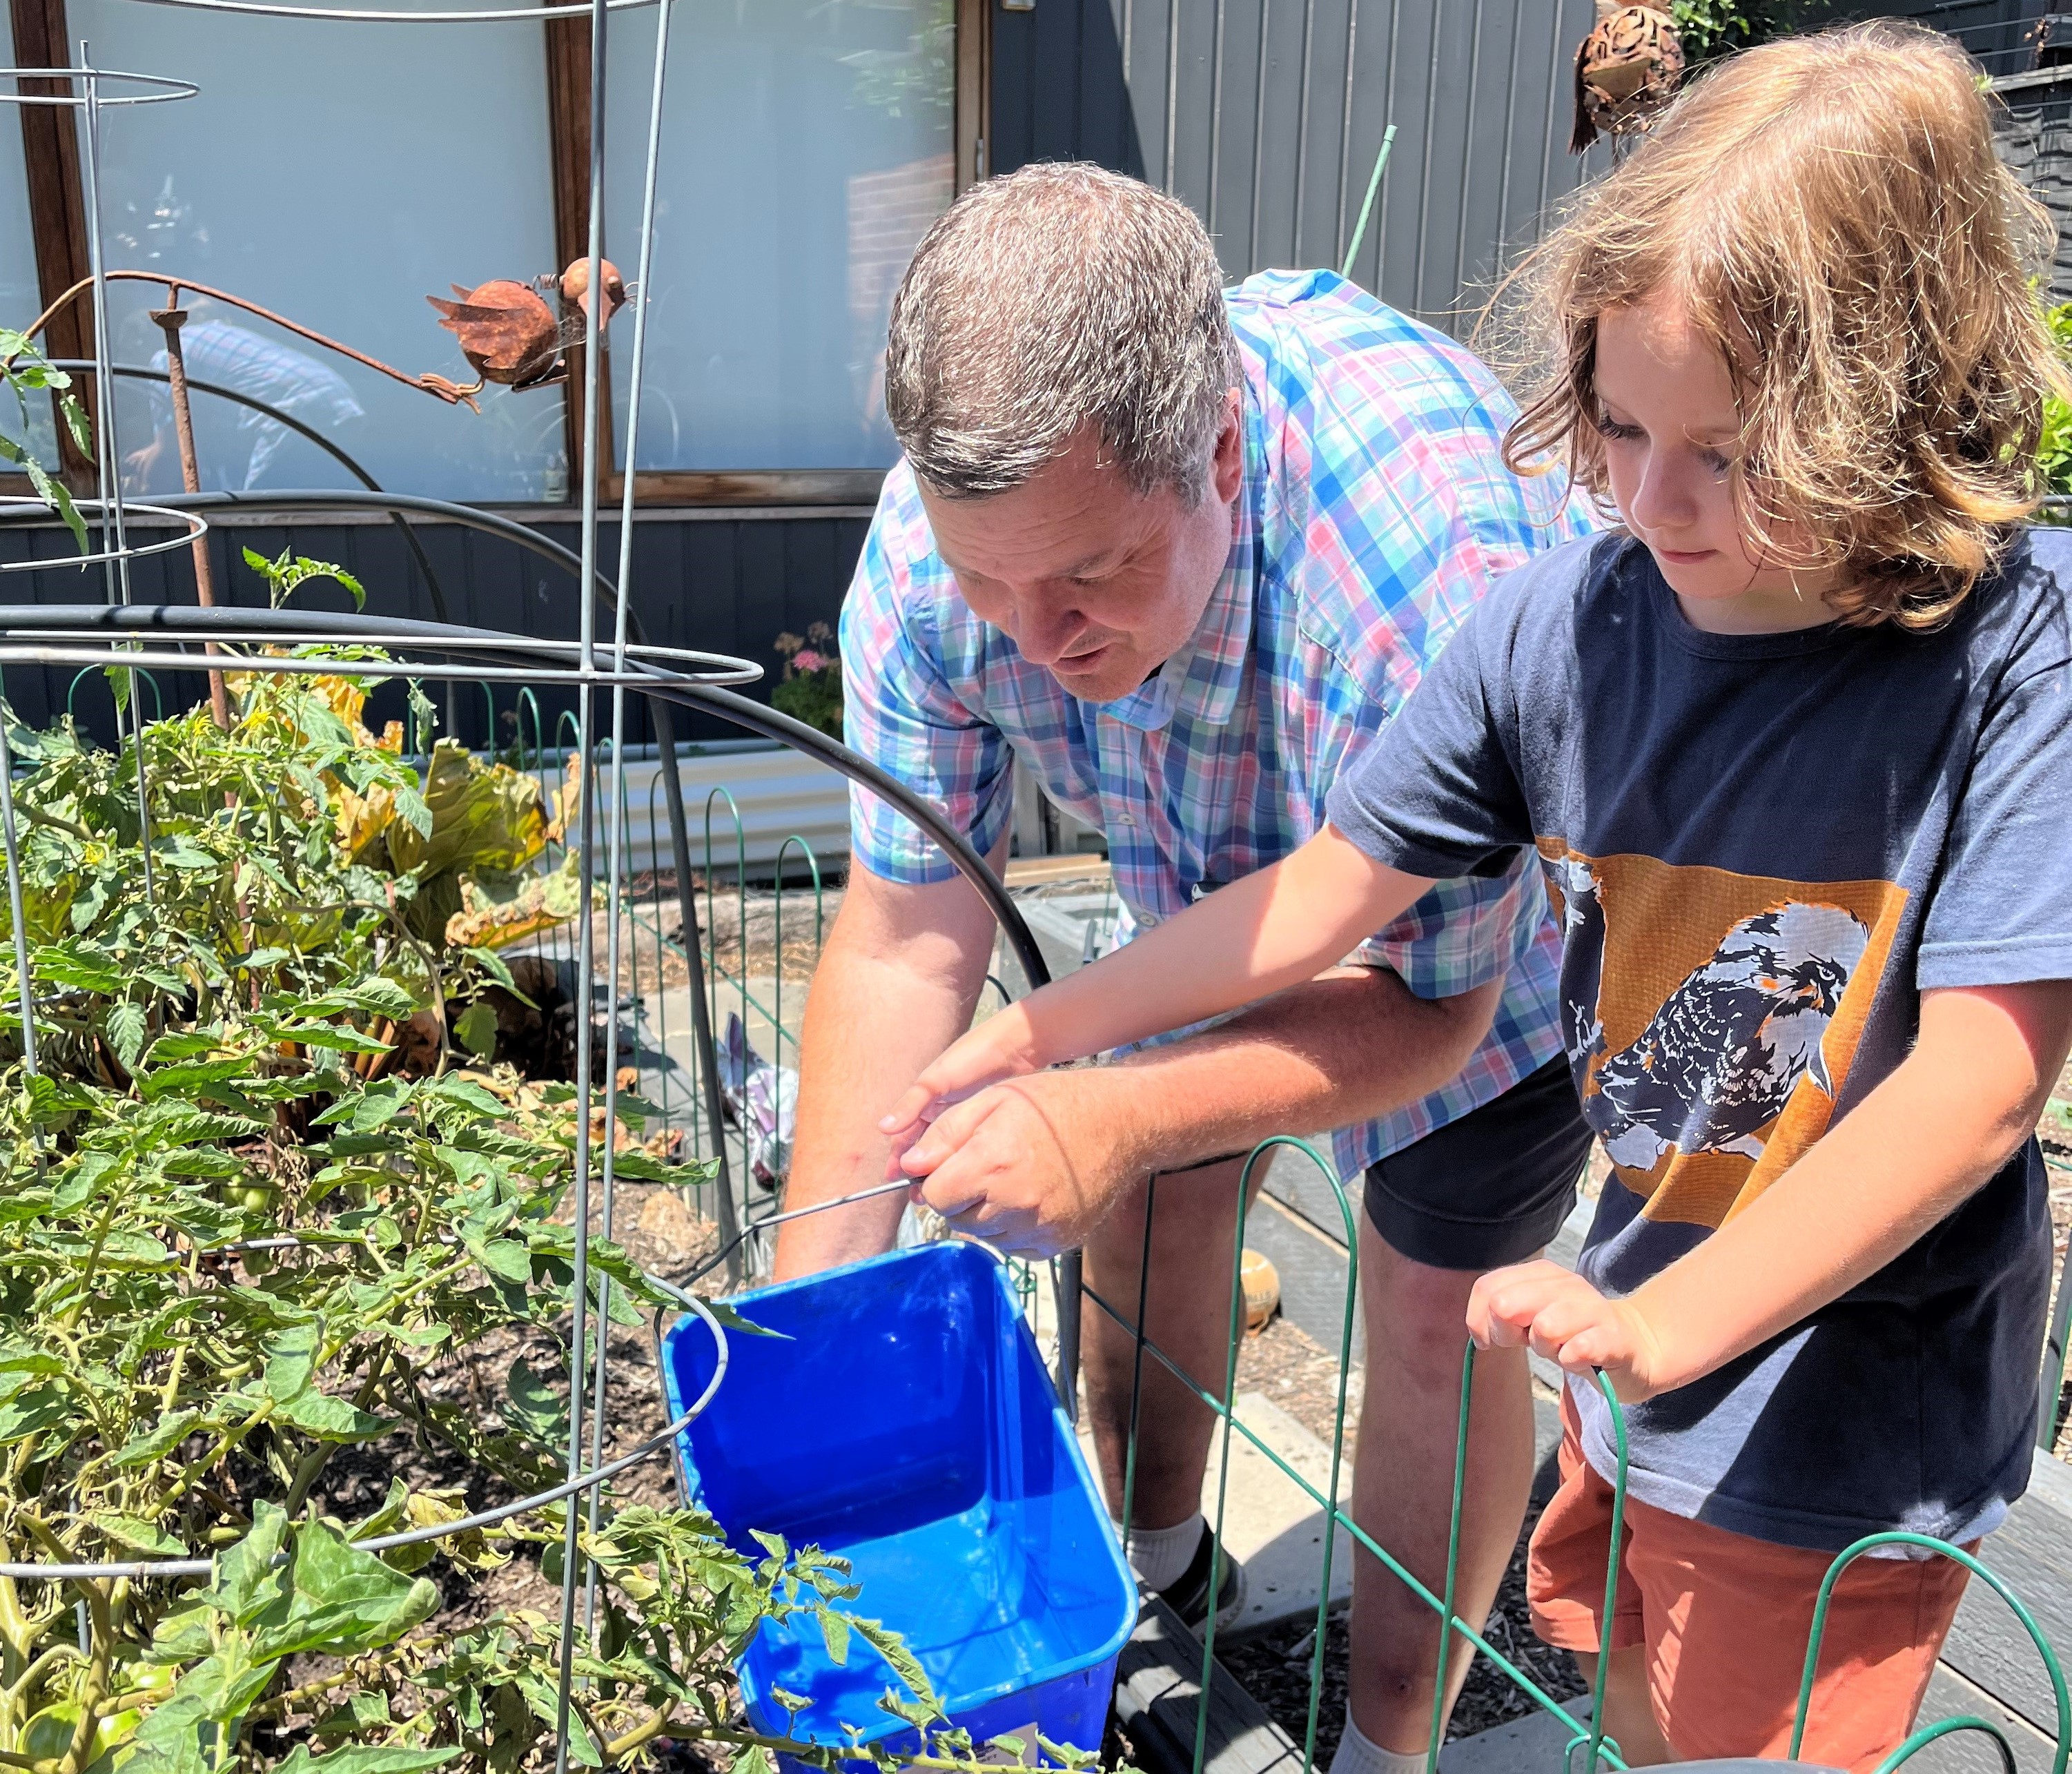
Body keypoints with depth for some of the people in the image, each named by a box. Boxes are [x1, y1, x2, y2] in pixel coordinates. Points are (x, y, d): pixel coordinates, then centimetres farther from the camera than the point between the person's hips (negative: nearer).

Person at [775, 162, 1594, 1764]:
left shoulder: (1441, 574, -45)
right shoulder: (944, 535, -30)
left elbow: (1430, 1001, -29)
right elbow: (908, 937, -22)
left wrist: (1116, 1114, -43)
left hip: (1507, 889, -4)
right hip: (1216, 868, 5)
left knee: (1436, 1313, 1)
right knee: (1153, 1197, 12)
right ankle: (1160, 1576, 42)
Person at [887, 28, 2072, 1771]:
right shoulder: (1564, 620, -11)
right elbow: (1329, 887, -4)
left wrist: (1672, 1323, -28)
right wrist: (1032, 1032, -2)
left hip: (1851, 1428, -4)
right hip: (1641, 1332, 4)